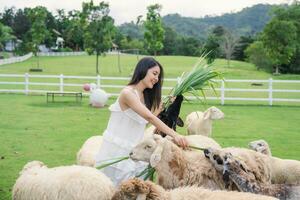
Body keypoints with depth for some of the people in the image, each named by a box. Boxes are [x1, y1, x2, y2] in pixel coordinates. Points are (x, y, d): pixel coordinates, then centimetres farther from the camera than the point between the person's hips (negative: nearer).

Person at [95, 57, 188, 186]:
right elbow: (150, 117, -23)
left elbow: (151, 120, 6)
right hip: (116, 152, -8)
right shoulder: (128, 93, -15)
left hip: (133, 153, 8)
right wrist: (174, 135, -28)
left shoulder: (145, 96, 14)